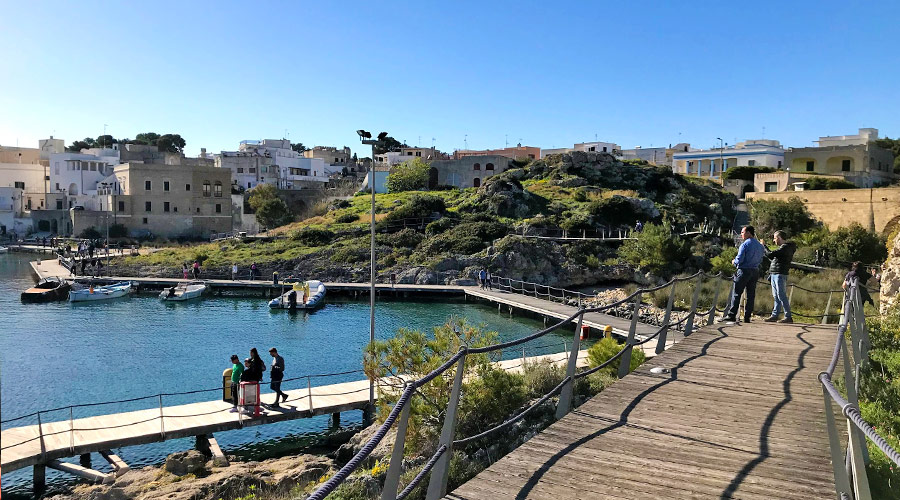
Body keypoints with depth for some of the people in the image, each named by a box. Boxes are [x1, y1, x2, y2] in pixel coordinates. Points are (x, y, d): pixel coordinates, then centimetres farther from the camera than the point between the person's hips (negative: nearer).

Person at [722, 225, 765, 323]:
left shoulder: (745, 244, -11)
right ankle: (747, 317, 8)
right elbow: (760, 260, 17)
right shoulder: (760, 246, 11)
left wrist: (734, 262, 5)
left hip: (744, 271, -7)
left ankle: (731, 315, -5)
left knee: (736, 293, -2)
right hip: (755, 271, 7)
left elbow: (739, 259, -15)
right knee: (751, 295, 7)